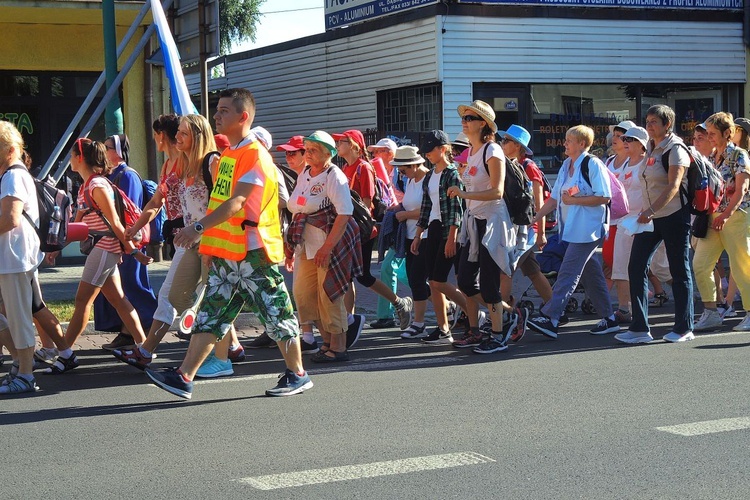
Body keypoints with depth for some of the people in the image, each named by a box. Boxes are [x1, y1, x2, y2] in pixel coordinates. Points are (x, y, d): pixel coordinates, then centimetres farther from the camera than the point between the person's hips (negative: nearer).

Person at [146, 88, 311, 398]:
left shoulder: (255, 155, -14)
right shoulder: (227, 155, 16)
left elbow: (236, 202, -26)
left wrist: (200, 227, -35)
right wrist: (210, 244, 19)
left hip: (254, 252, -9)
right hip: (226, 255, 9)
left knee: (276, 314, 3)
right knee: (209, 316, 5)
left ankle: (297, 375, 17)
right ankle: (183, 378, 3)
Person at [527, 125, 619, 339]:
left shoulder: (593, 164, -9)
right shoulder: (566, 165, 15)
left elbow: (604, 197, -16)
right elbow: (554, 199, 19)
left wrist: (574, 200, -18)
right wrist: (534, 218, 13)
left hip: (587, 230, -8)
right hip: (572, 229, 9)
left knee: (568, 273, -12)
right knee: (590, 273, 11)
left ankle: (550, 318, -16)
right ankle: (608, 319, 19)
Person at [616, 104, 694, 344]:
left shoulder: (675, 149, -10)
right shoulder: (650, 148, 13)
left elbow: (673, 186, -20)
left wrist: (651, 210, -30)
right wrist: (645, 213, 17)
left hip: (674, 215, -8)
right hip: (650, 217, 8)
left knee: (679, 270, 1)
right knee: (636, 267, -1)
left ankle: (683, 328, 11)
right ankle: (639, 328, 1)